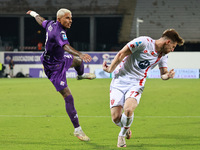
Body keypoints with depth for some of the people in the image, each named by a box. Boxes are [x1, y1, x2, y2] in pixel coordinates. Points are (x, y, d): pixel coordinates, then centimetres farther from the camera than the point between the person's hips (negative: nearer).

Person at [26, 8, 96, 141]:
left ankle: (81, 75, 74)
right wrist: (80, 54, -70)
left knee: (78, 60, 36)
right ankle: (78, 130, -10)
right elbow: (66, 46, -53)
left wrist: (33, 13, 41)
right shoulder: (59, 32, -33)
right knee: (68, 98, -13)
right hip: (54, 68, -10)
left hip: (61, 60, 10)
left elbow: (41, 20, 18)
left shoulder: (51, 24, -5)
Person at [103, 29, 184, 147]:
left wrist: (167, 76, -10)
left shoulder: (163, 55, 6)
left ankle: (122, 135, 2)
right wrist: (110, 69, 0)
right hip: (119, 82, -3)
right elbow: (121, 54, -10)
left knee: (128, 110, -27)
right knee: (116, 117, -11)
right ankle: (126, 129, 26)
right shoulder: (143, 42, -16)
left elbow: (163, 73, 15)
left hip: (136, 85, 3)